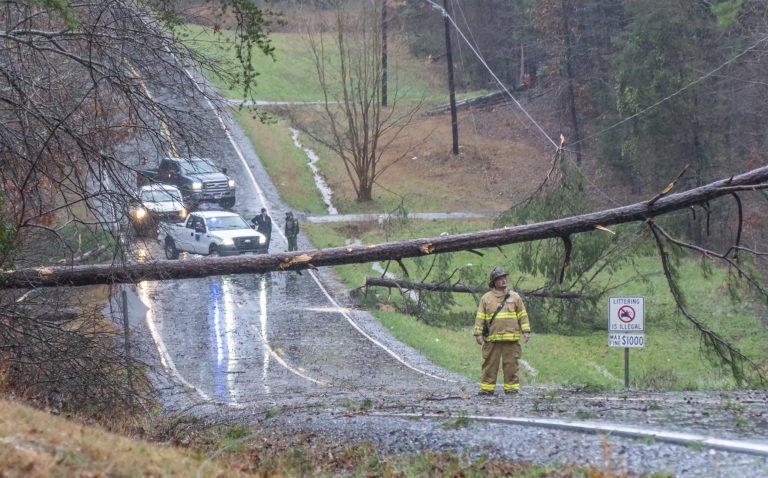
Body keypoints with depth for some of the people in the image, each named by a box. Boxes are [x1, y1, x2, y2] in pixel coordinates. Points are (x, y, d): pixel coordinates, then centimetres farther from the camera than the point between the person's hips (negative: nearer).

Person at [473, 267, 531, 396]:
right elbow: (480, 317, 9)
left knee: (511, 364, 1)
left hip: (511, 337, 0)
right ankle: (487, 388, 7)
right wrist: (478, 333, 2)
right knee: (490, 364, 1)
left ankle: (511, 387, 7)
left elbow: (523, 315, 11)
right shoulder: (486, 298, 9)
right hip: (492, 338, 0)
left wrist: (526, 331, 3)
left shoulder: (514, 297, 10)